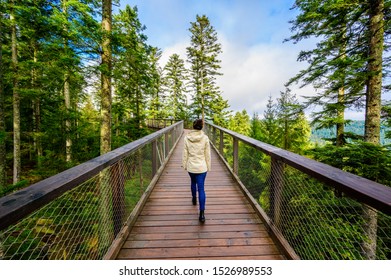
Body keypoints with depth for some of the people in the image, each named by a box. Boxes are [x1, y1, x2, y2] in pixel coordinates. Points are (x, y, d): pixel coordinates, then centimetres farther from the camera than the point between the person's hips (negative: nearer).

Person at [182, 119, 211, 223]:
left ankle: (194, 199, 50)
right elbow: (207, 154, -3)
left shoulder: (187, 138, -7)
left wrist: (184, 165, 10)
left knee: (193, 182, 28)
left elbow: (185, 154, -2)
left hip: (191, 166, 2)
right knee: (201, 188, 2)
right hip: (202, 166, -1)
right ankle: (202, 213, 1)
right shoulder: (205, 138, -9)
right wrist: (208, 166, 7)